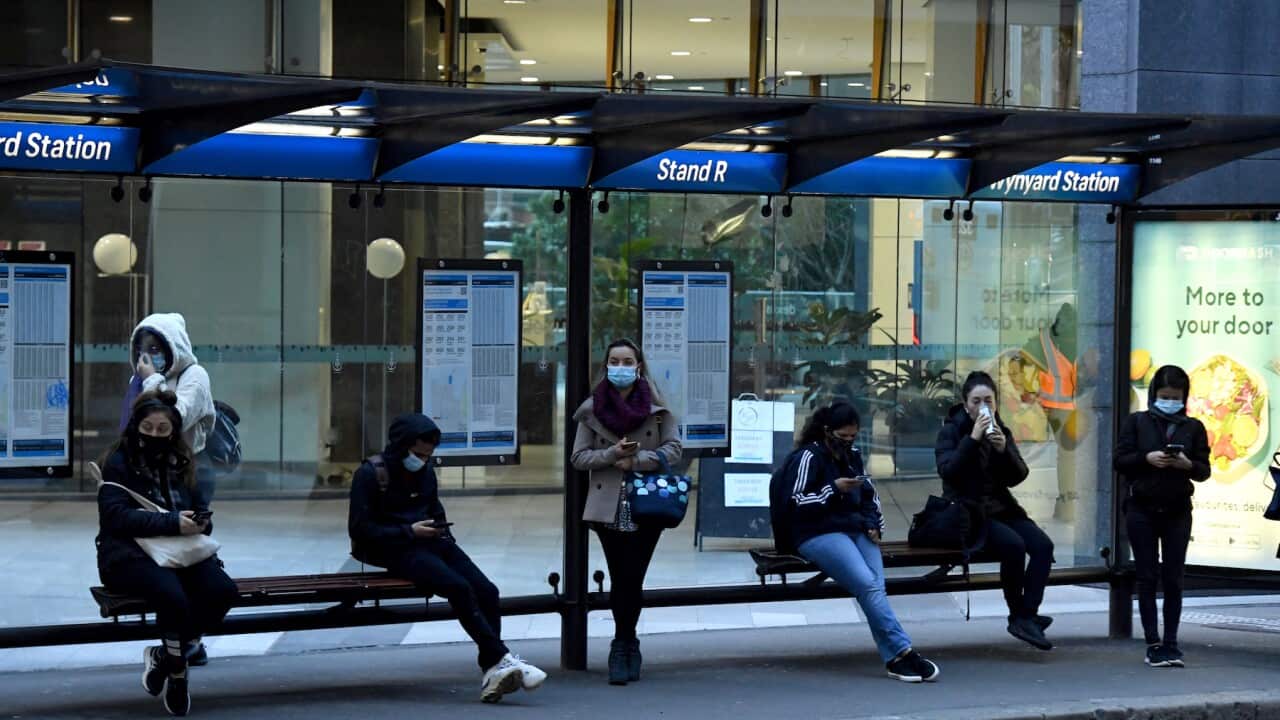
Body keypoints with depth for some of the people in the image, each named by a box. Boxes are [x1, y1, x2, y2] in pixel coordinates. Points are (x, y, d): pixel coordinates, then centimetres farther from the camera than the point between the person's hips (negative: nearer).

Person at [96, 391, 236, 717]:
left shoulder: (180, 464, 16)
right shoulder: (118, 463, -1)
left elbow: (199, 513, 23)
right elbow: (118, 516, -14)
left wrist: (201, 523, -2)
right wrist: (173, 522, -21)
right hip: (130, 555, -6)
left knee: (223, 590, -24)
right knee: (173, 596, -37)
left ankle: (165, 655, -5)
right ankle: (177, 672, -11)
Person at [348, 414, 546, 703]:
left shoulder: (425, 472, 18)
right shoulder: (370, 474, -4)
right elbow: (360, 529, -9)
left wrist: (443, 533, 10)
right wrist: (410, 531, -16)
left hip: (432, 542, 7)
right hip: (397, 550, -7)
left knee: (487, 591, -18)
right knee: (459, 588, -30)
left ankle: (491, 672, -22)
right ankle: (501, 660, -28)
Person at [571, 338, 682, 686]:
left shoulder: (657, 408, 4)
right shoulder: (592, 409, 6)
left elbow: (673, 449, 1)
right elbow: (579, 457, 5)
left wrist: (637, 460, -12)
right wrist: (612, 454, -12)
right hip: (609, 506, 1)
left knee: (632, 577, -2)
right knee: (621, 577, -2)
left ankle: (623, 647, 12)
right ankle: (627, 646, 11)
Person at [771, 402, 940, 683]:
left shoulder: (853, 457, 22)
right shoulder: (809, 457, 0)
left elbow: (869, 496, 31)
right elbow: (795, 502, -7)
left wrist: (872, 524, 12)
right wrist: (834, 489, -15)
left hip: (855, 530, 6)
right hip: (819, 534, -6)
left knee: (875, 585, -25)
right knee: (867, 584, -29)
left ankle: (894, 659, -35)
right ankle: (902, 652, -33)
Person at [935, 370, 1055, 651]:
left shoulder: (1001, 431, 12)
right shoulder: (951, 431, -1)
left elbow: (1017, 477, 4)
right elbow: (947, 470, -18)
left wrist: (1003, 449, -14)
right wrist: (973, 438, -24)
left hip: (1001, 509, 5)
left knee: (1043, 545, -21)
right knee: (1014, 544, -31)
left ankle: (1027, 617, -22)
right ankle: (1018, 615, -15)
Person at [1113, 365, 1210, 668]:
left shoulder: (1193, 428, 6)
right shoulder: (1137, 422, 4)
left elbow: (1204, 471, 4)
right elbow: (1120, 460, -1)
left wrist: (1187, 464, -17)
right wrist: (1147, 458, -18)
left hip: (1177, 510, 1)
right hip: (1142, 509, -1)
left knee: (1173, 579, 1)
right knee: (1147, 577, 0)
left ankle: (1171, 643, 5)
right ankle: (1153, 644, 3)